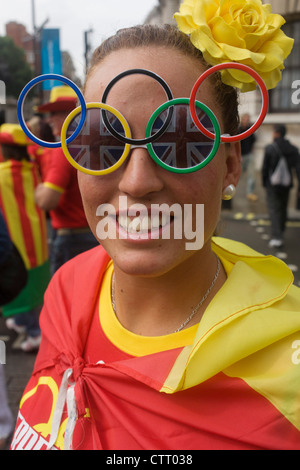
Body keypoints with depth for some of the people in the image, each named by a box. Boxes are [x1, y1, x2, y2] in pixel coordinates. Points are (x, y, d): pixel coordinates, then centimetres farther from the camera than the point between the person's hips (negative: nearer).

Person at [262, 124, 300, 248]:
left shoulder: (270, 149, -12)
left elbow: (265, 168, -8)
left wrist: (264, 182, 5)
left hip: (272, 185, -4)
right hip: (286, 185, 5)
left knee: (274, 210, -1)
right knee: (283, 209, 18)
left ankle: (276, 237, -10)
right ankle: (281, 233, 32)